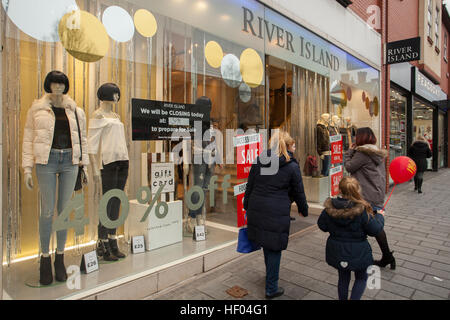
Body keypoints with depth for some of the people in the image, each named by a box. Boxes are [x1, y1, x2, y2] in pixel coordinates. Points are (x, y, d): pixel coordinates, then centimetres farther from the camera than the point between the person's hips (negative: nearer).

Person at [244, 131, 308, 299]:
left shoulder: (258, 161, 5)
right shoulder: (292, 166, -4)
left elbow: (249, 187, 8)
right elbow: (298, 192, 5)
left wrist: (247, 208, 18)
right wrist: (303, 210, 22)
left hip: (257, 209, 5)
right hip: (277, 212, -4)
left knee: (266, 242, 24)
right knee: (275, 249, 9)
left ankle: (270, 274, 47)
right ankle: (271, 289, 21)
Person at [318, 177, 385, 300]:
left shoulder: (330, 208, -14)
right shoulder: (361, 210, -24)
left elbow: (322, 226, -2)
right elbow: (375, 230, -13)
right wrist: (379, 216, 5)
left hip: (337, 251, 3)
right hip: (357, 253, -3)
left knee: (343, 277, 23)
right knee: (361, 278, 22)